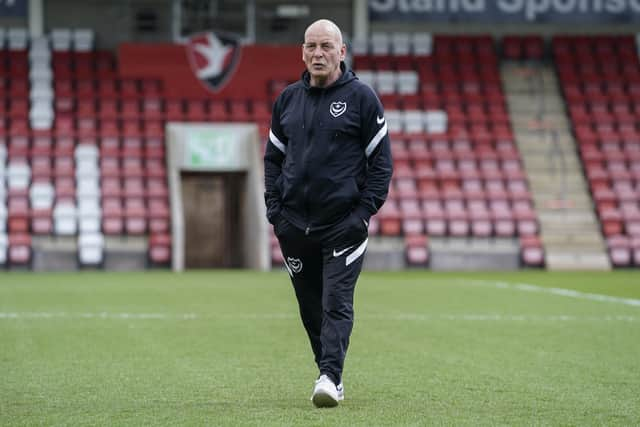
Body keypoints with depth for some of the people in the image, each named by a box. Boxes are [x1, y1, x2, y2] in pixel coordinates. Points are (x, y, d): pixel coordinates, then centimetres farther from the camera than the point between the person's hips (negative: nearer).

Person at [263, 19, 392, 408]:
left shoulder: (361, 97, -1)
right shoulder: (288, 99, 12)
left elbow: (381, 161, -1)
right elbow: (273, 157, 19)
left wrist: (364, 211, -8)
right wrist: (275, 207, 7)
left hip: (344, 224, -4)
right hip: (295, 224, 5)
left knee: (337, 303, -11)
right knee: (311, 308, 8)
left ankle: (330, 377, -16)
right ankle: (331, 375, 19)